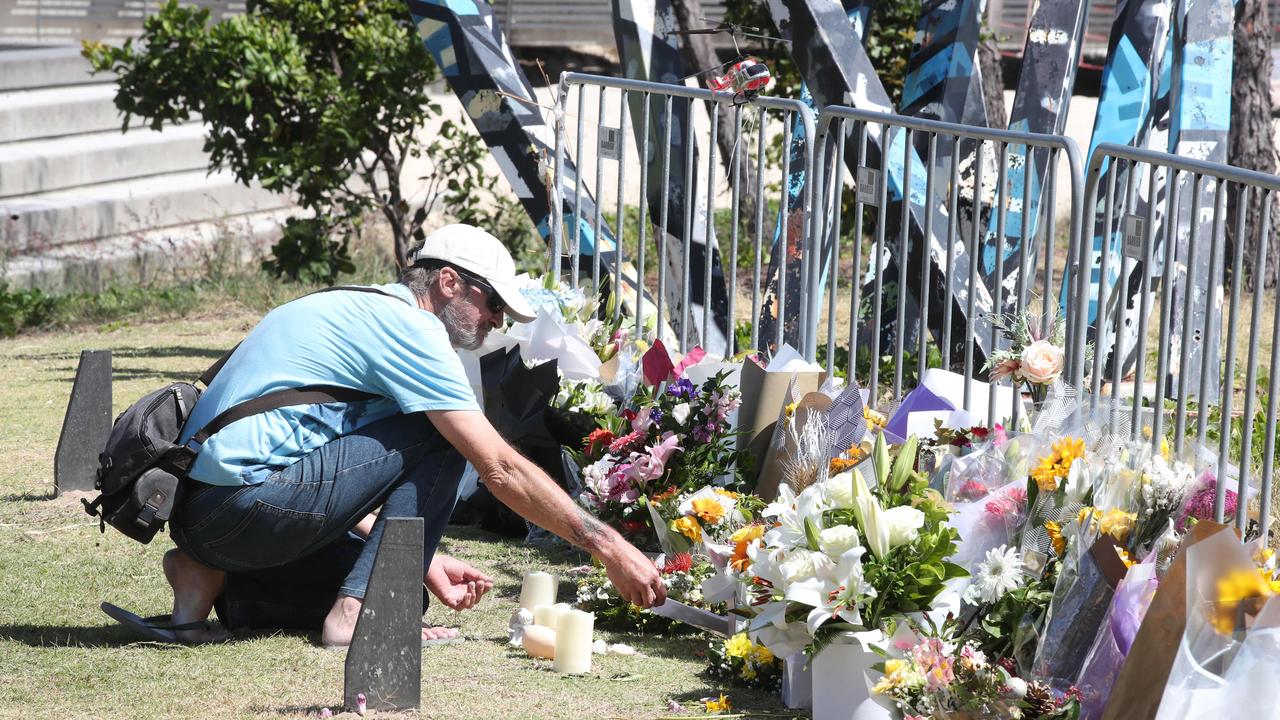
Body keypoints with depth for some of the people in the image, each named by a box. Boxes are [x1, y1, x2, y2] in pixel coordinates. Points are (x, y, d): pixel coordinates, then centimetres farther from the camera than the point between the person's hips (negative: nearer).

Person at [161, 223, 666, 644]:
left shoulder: (354, 311, 24)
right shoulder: (408, 327, -7)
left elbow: (335, 477, 25)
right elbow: (501, 470, -12)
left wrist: (422, 560, 19)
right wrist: (609, 547, -9)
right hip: (246, 505, -10)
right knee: (440, 437, -4)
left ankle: (213, 576, 11)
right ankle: (360, 611, -10)